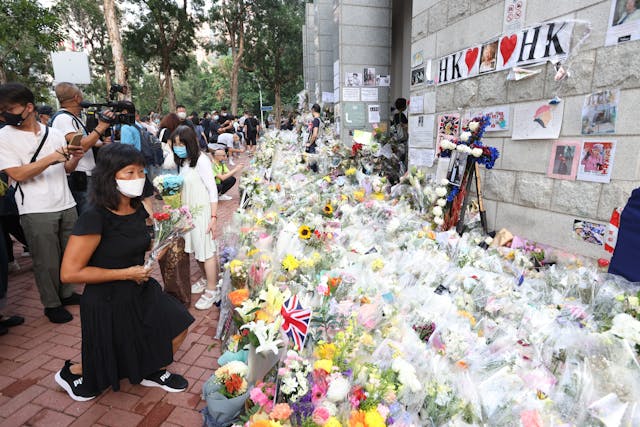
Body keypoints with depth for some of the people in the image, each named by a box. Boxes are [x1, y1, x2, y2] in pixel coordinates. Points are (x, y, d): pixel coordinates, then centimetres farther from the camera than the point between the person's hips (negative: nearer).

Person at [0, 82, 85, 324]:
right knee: (47, 261, 4)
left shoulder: (54, 133, 8)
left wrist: (75, 158, -6)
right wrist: (52, 158, -18)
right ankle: (51, 304, 21)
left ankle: (66, 293, 32)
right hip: (36, 211, -4)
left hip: (66, 204, 4)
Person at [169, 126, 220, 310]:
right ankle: (205, 279, 35)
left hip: (202, 212, -8)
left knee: (206, 251, -2)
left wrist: (213, 217, -18)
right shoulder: (183, 162, 9)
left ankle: (212, 291, 10)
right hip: (189, 212, 8)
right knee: (196, 248, 15)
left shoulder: (201, 160, -15)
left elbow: (212, 189, -16)